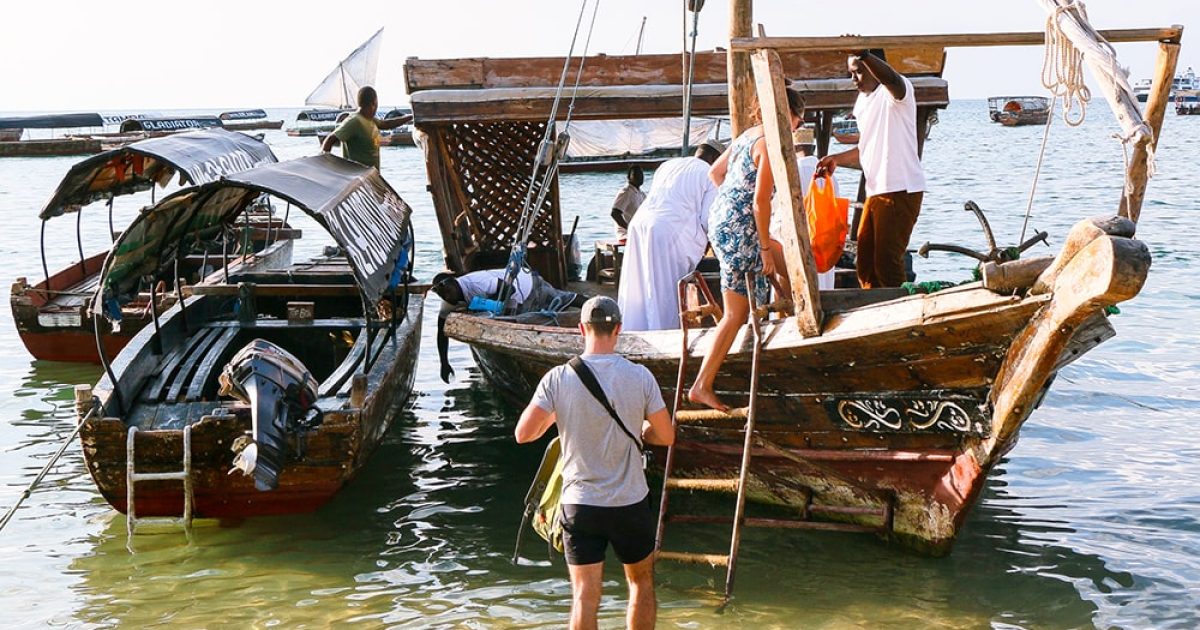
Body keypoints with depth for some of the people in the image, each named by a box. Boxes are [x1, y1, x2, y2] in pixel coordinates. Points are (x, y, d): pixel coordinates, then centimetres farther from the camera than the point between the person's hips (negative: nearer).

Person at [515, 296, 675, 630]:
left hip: (579, 504, 0)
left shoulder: (558, 378, -11)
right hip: (631, 502, 0)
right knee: (642, 582, 21)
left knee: (584, 598, 4)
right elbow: (666, 436, -2)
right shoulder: (639, 377, -10)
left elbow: (523, 434, -9)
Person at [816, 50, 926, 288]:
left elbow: (890, 78, -35)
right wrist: (836, 159, 12)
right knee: (865, 265, 11)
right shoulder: (862, 104, 18)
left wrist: (863, 55, -51)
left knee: (887, 263, -12)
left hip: (901, 190, -9)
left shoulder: (894, 92, -9)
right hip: (875, 192, 9)